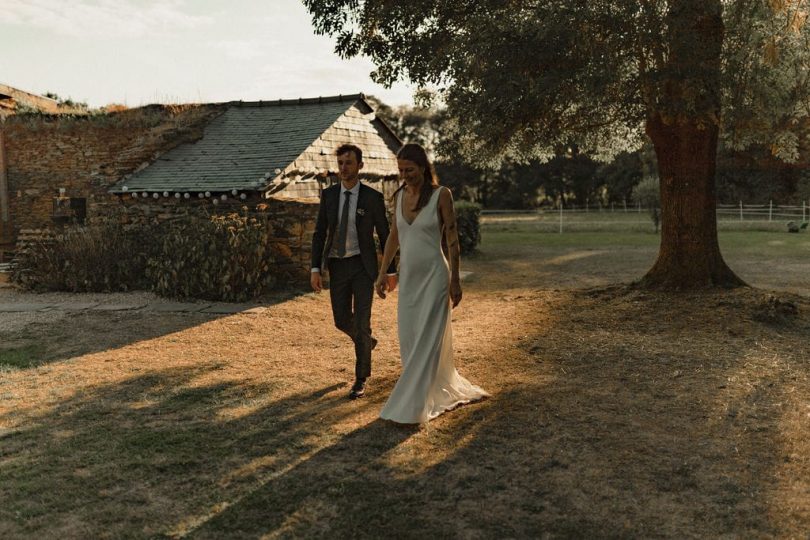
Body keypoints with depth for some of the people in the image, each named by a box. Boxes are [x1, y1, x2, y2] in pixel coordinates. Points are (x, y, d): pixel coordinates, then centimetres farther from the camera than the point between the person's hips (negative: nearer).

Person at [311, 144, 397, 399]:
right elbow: (319, 233, 2)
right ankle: (367, 342, 44)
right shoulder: (328, 194, 1)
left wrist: (391, 271, 2)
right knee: (342, 320, 10)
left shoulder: (372, 197, -7)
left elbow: (384, 236, -1)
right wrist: (315, 269, -5)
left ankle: (361, 379, 10)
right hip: (337, 266, 3)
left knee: (361, 323, -6)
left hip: (363, 266, -3)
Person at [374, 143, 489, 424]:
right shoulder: (399, 195, 6)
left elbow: (452, 239, -8)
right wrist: (382, 274, 11)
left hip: (433, 276, -6)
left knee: (426, 341, -4)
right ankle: (443, 392, 30)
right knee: (409, 340, 11)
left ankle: (410, 408, 1)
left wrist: (455, 281, -8)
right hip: (408, 277, 6)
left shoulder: (441, 195, -9)